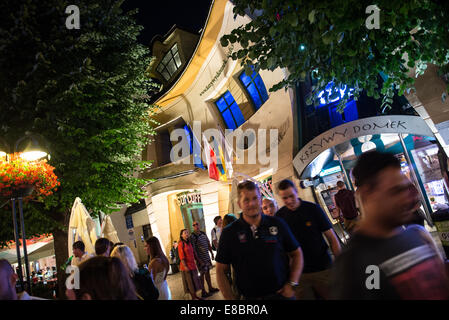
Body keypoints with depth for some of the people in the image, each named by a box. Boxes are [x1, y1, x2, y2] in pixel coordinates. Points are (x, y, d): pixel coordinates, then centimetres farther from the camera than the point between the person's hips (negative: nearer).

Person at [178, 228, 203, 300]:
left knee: (194, 281, 13)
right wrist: (185, 266, -20)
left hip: (192, 265, 8)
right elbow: (181, 257, -16)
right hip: (186, 266, -7)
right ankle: (193, 297, 11)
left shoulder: (189, 243, 10)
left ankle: (195, 296, 24)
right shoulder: (181, 244, -13)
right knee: (189, 282, 2)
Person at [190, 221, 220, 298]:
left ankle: (210, 288, 27)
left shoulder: (203, 233, 7)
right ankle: (203, 292, 7)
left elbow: (208, 244, 16)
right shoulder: (193, 236, -14)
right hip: (200, 258, -6)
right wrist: (199, 260, -19)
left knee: (208, 272, 15)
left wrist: (212, 253, 14)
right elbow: (193, 249, -17)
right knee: (202, 274, -1)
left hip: (207, 256, 7)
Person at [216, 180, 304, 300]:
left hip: (282, 294, 1)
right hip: (249, 297, 0)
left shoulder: (278, 224, -2)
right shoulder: (229, 233, -5)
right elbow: (221, 271, 0)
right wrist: (230, 298, -8)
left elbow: (296, 254, 6)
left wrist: (292, 284, -4)